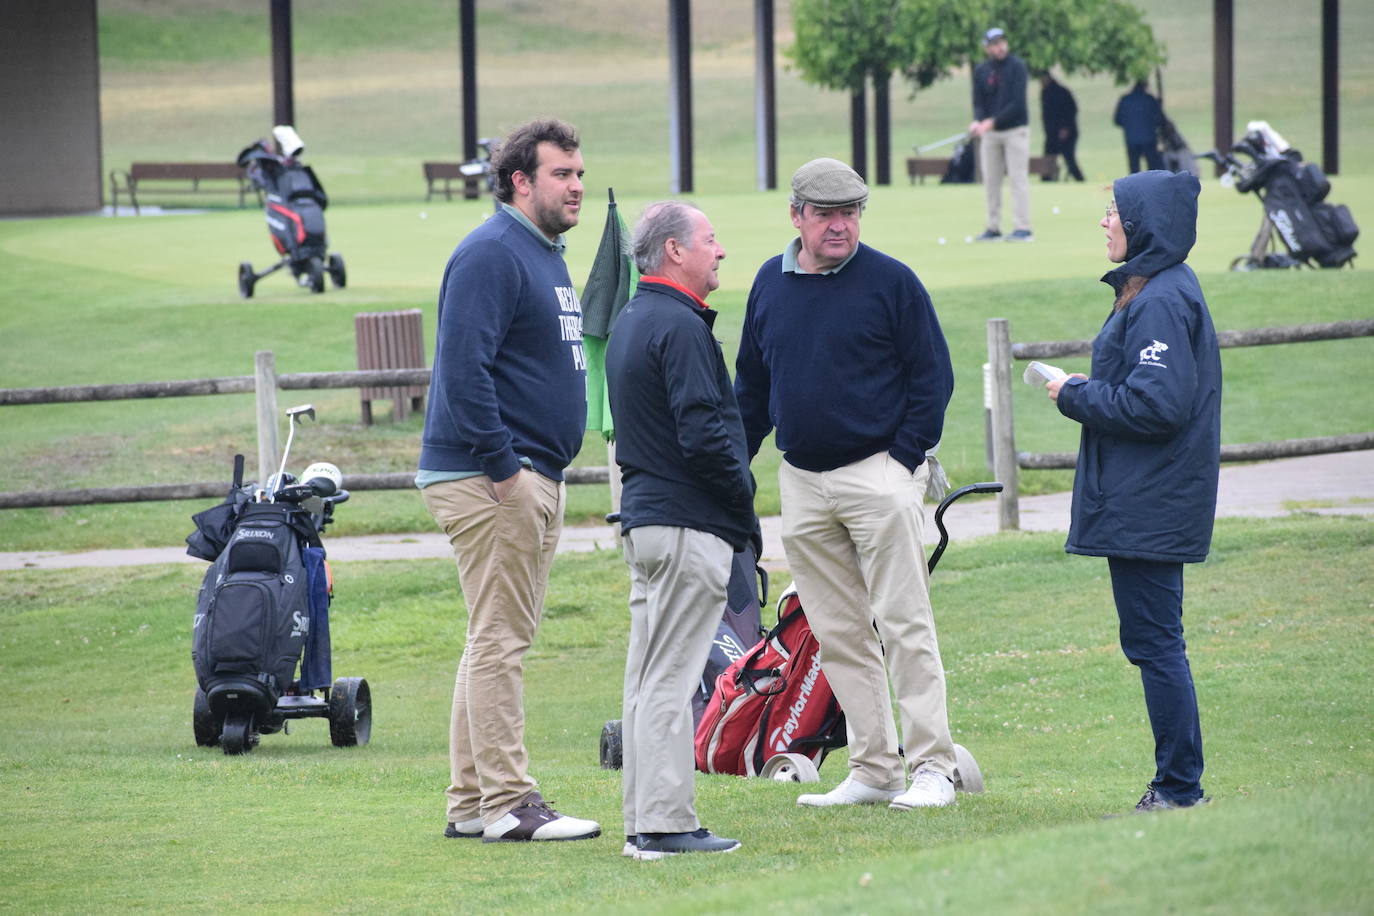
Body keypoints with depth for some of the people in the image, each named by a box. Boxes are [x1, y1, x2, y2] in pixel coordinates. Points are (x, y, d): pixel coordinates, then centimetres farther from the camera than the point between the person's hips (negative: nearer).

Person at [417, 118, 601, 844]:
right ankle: (506, 803, -10)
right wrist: (502, 465, -22)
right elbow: (464, 366, -22)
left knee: (499, 641, 11)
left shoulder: (545, 255, 18)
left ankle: (471, 803, 15)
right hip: (490, 479, -10)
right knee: (499, 640, -9)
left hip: (535, 477, 10)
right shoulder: (492, 254, -13)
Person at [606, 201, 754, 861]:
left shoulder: (628, 323, 17)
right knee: (671, 680, -9)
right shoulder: (679, 327, -15)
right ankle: (666, 825, -8)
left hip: (643, 517, 10)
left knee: (647, 677, 11)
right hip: (689, 522, -10)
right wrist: (742, 487, -7)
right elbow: (702, 434, -22)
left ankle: (643, 823, 15)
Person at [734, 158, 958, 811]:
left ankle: (932, 768, -5)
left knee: (904, 624, -7)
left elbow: (933, 376, -3)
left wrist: (904, 457, -10)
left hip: (879, 472, -5)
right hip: (801, 482, 5)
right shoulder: (770, 284, 10)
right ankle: (873, 769, 10)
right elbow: (751, 386, 18)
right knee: (838, 635, 6)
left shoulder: (891, 281, -4)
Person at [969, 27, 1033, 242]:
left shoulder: (1017, 66, -8)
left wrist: (992, 122, -20)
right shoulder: (981, 71, 7)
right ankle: (993, 228, 11)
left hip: (1015, 129, -5)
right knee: (990, 181, 5)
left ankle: (1023, 228, -7)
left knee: (1018, 178, -6)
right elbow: (978, 103, 6)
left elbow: (1017, 103, -15)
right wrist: (978, 121, -16)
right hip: (990, 133, 5)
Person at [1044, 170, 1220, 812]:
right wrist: (1086, 393, 7)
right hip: (1139, 503, 11)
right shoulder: (1152, 292, 15)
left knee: (1153, 640, -6)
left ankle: (1179, 789, -3)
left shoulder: (1160, 304, -17)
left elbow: (1157, 405, -23)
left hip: (1148, 511, -11)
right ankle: (1175, 786, 18)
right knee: (1151, 642, 14)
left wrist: (1075, 397, -12)